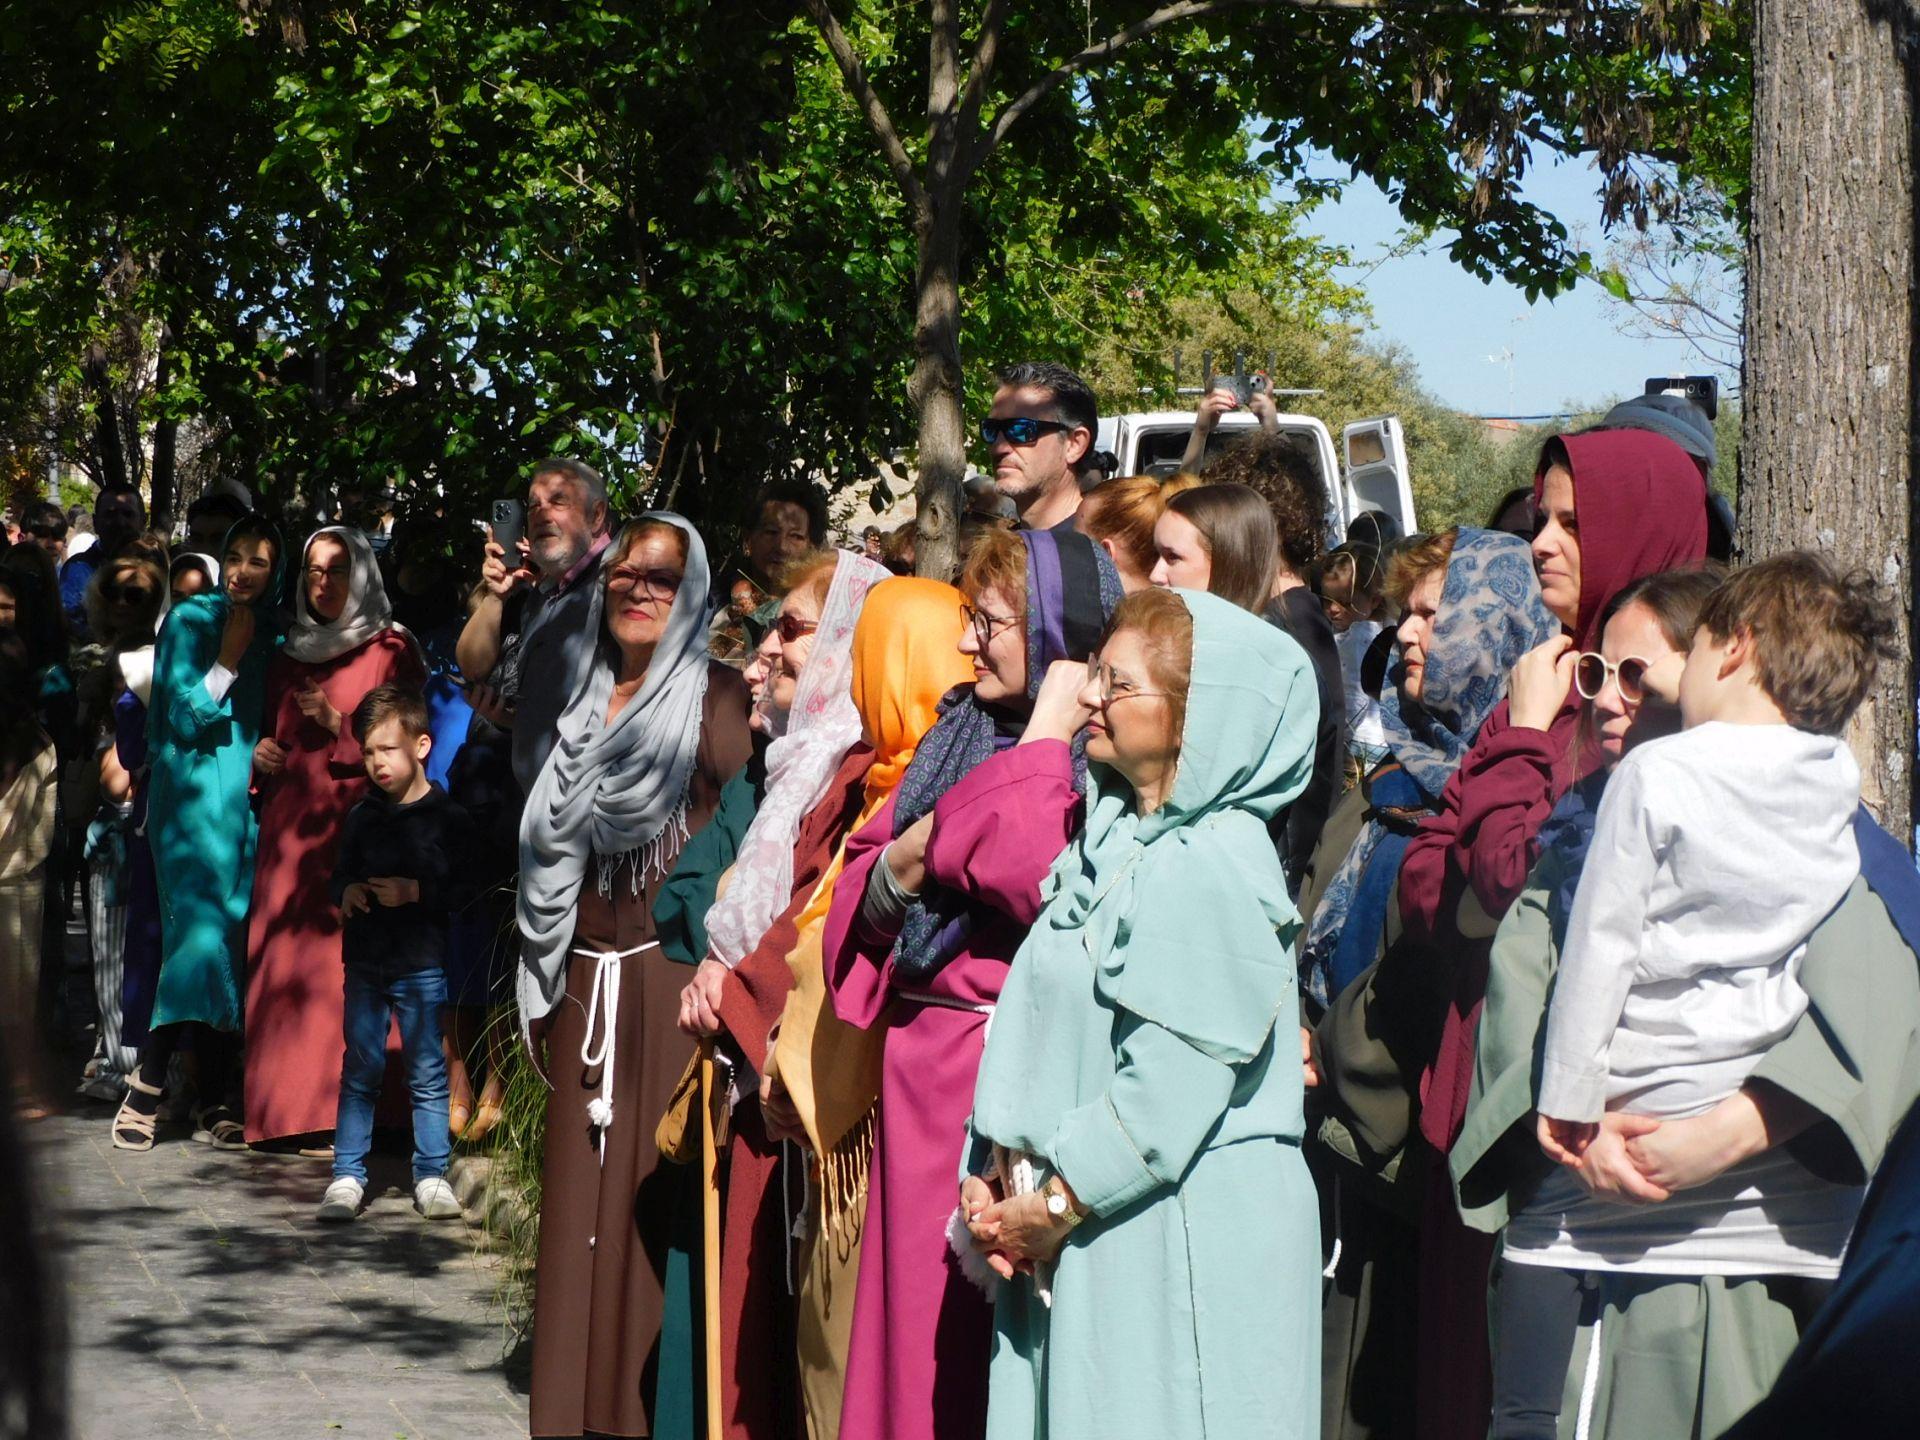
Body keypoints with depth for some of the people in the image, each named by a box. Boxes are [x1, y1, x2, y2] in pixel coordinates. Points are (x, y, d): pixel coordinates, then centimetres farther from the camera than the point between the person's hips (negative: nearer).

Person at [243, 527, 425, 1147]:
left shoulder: (391, 649, 2)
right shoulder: (291, 656, 19)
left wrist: (338, 725, -14)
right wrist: (262, 754, 6)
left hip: (357, 822, -5)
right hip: (291, 828, 5)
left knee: (347, 960, -11)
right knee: (286, 959, -1)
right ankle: (290, 1106, 2)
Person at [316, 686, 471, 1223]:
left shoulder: (447, 817, -4)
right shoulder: (362, 817, 11)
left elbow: (466, 890, -8)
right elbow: (338, 877, 19)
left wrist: (415, 892, -18)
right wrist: (345, 893, -2)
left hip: (421, 965, -4)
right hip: (365, 962, 4)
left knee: (428, 1074, 1)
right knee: (359, 1070, 5)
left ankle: (431, 1177, 10)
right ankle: (347, 1178, 9)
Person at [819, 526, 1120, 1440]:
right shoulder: (958, 732, 15)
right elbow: (862, 888, 17)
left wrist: (952, 832, -11)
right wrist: (900, 865, -6)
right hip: (919, 1057, 7)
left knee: (988, 1328, -3)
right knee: (907, 1293, 10)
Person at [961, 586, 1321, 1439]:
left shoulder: (1209, 867, -15)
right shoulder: (1112, 842, 13)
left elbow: (1169, 1088, -19)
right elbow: (1041, 1027, 14)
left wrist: (1055, 1206, -13)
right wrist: (989, 1176, 4)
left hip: (1183, 1235, -8)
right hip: (1080, 1238, 8)